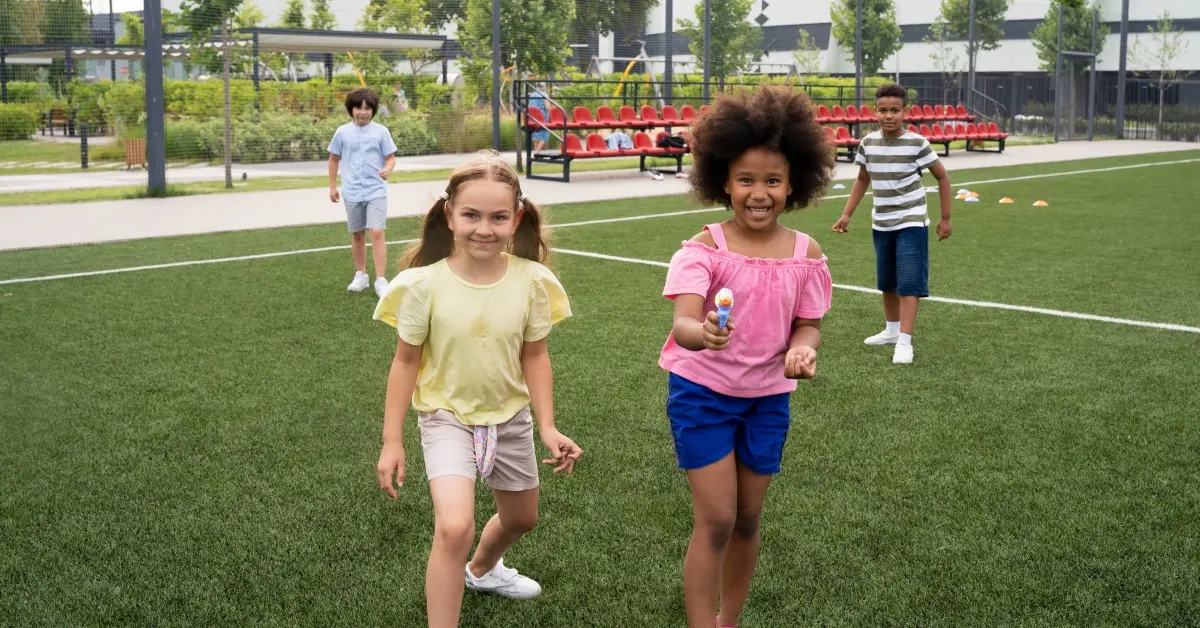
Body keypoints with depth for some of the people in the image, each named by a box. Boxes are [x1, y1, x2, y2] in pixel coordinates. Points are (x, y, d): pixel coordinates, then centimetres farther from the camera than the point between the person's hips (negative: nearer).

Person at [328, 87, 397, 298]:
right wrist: (332, 187, 12)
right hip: (352, 192, 2)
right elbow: (334, 159, 13)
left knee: (377, 232, -14)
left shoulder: (381, 131, -3)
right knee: (357, 235, 12)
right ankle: (360, 275, 27)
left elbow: (391, 158, 2)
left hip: (376, 191, -2)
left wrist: (387, 170, -21)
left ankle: (381, 280, -12)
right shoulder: (342, 132, 1)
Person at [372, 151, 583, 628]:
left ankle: (482, 570, 57)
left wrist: (547, 427, -8)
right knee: (454, 527, -26)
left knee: (521, 519, 24)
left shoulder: (532, 281, -16)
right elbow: (406, 362, -10)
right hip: (447, 415, -4)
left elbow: (535, 357, -4)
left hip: (510, 416, 4)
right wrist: (391, 441, -7)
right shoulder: (424, 283, -21)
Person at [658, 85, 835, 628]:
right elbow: (683, 322, -29)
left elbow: (807, 324, 2)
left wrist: (803, 349, -22)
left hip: (768, 398, 4)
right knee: (716, 521, -5)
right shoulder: (705, 249, -18)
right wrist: (702, 333, -53)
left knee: (747, 520, 15)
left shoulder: (805, 253, -7)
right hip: (702, 394, -4)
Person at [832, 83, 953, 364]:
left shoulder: (917, 143, -15)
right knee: (887, 283, 17)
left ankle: (904, 342, -11)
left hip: (911, 223, -5)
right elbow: (863, 179, 13)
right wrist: (847, 214, 7)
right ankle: (891, 330, 35)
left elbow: (942, 177, -4)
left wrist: (945, 218, -3)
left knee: (908, 283, -11)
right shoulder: (868, 143, -3)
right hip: (881, 224, 5)